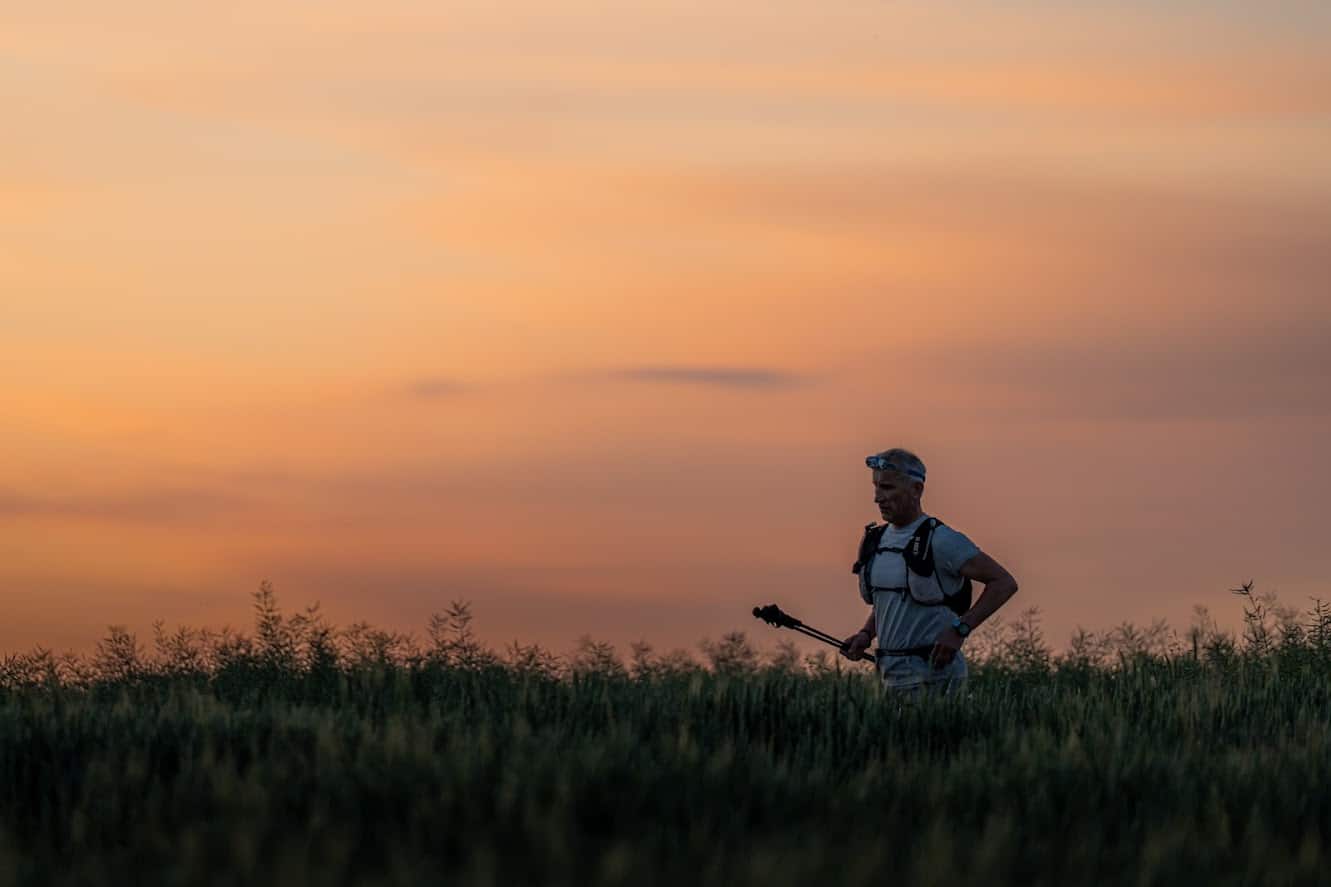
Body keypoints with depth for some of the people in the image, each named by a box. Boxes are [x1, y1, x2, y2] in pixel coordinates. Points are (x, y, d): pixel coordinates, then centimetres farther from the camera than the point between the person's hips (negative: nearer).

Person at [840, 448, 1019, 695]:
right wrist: (866, 634, 6)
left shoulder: (940, 540, -11)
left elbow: (1004, 582, -12)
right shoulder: (876, 540, 12)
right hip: (893, 672, 8)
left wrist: (960, 629, -19)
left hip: (931, 673, -8)